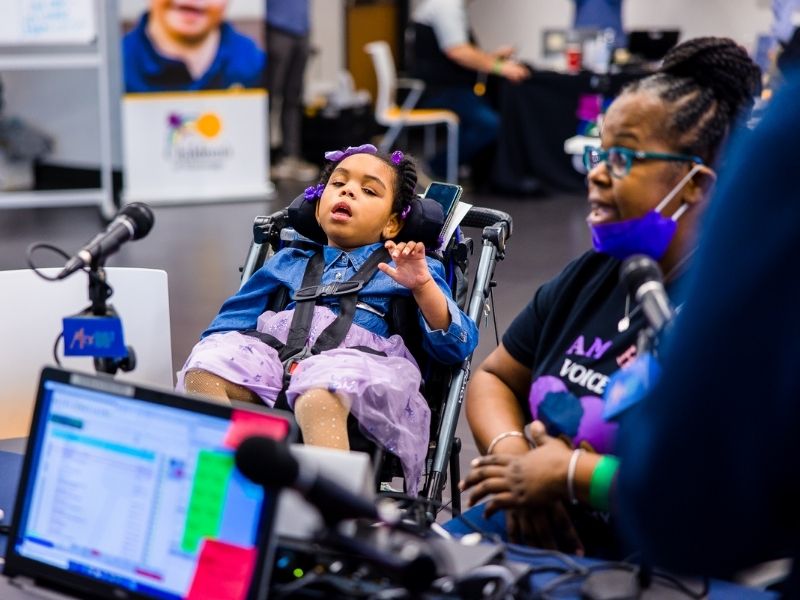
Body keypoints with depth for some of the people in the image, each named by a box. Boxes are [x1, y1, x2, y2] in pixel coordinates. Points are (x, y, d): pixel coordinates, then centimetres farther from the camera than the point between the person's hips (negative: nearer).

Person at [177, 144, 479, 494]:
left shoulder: (406, 270, 27)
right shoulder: (287, 263, 37)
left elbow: (457, 346, 12)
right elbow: (232, 321, 27)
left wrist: (423, 287, -5)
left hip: (357, 357, -4)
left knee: (319, 398, -40)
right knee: (204, 372, -29)